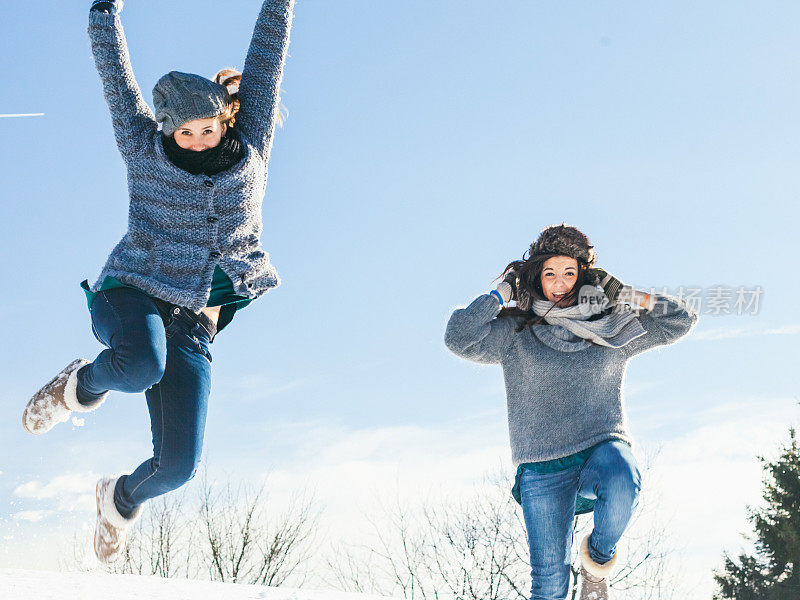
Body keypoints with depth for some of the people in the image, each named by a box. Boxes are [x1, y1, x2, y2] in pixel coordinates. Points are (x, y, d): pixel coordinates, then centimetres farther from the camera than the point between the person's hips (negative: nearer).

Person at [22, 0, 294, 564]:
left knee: (179, 465, -8)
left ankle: (124, 497, 29)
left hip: (192, 326, 2)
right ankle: (82, 386, -2)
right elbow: (113, 59, 7)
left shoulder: (250, 147, 7)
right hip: (130, 296, -2)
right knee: (142, 365, -39)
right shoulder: (145, 148, 5)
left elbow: (269, 48, 7)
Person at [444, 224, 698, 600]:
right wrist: (503, 293, 0)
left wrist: (625, 294, 8)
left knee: (622, 486, -36)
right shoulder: (515, 334, 7)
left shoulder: (613, 329, 13)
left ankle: (598, 556, -5)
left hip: (604, 446, 1)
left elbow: (681, 320, 17)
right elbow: (460, 339, -8)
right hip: (543, 468, -1)